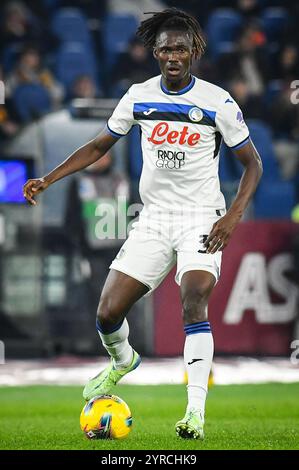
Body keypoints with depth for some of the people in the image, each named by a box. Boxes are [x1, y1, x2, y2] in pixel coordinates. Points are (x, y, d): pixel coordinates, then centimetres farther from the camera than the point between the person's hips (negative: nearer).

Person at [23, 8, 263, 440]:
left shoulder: (218, 102, -9)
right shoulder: (139, 97, 1)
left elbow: (252, 162, -1)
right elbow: (100, 146, 13)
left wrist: (234, 214, -15)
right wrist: (48, 179, 4)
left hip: (201, 218, -3)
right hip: (153, 218, 4)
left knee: (193, 302, -26)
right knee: (108, 313, -3)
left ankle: (196, 411, -26)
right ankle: (122, 361, 32)